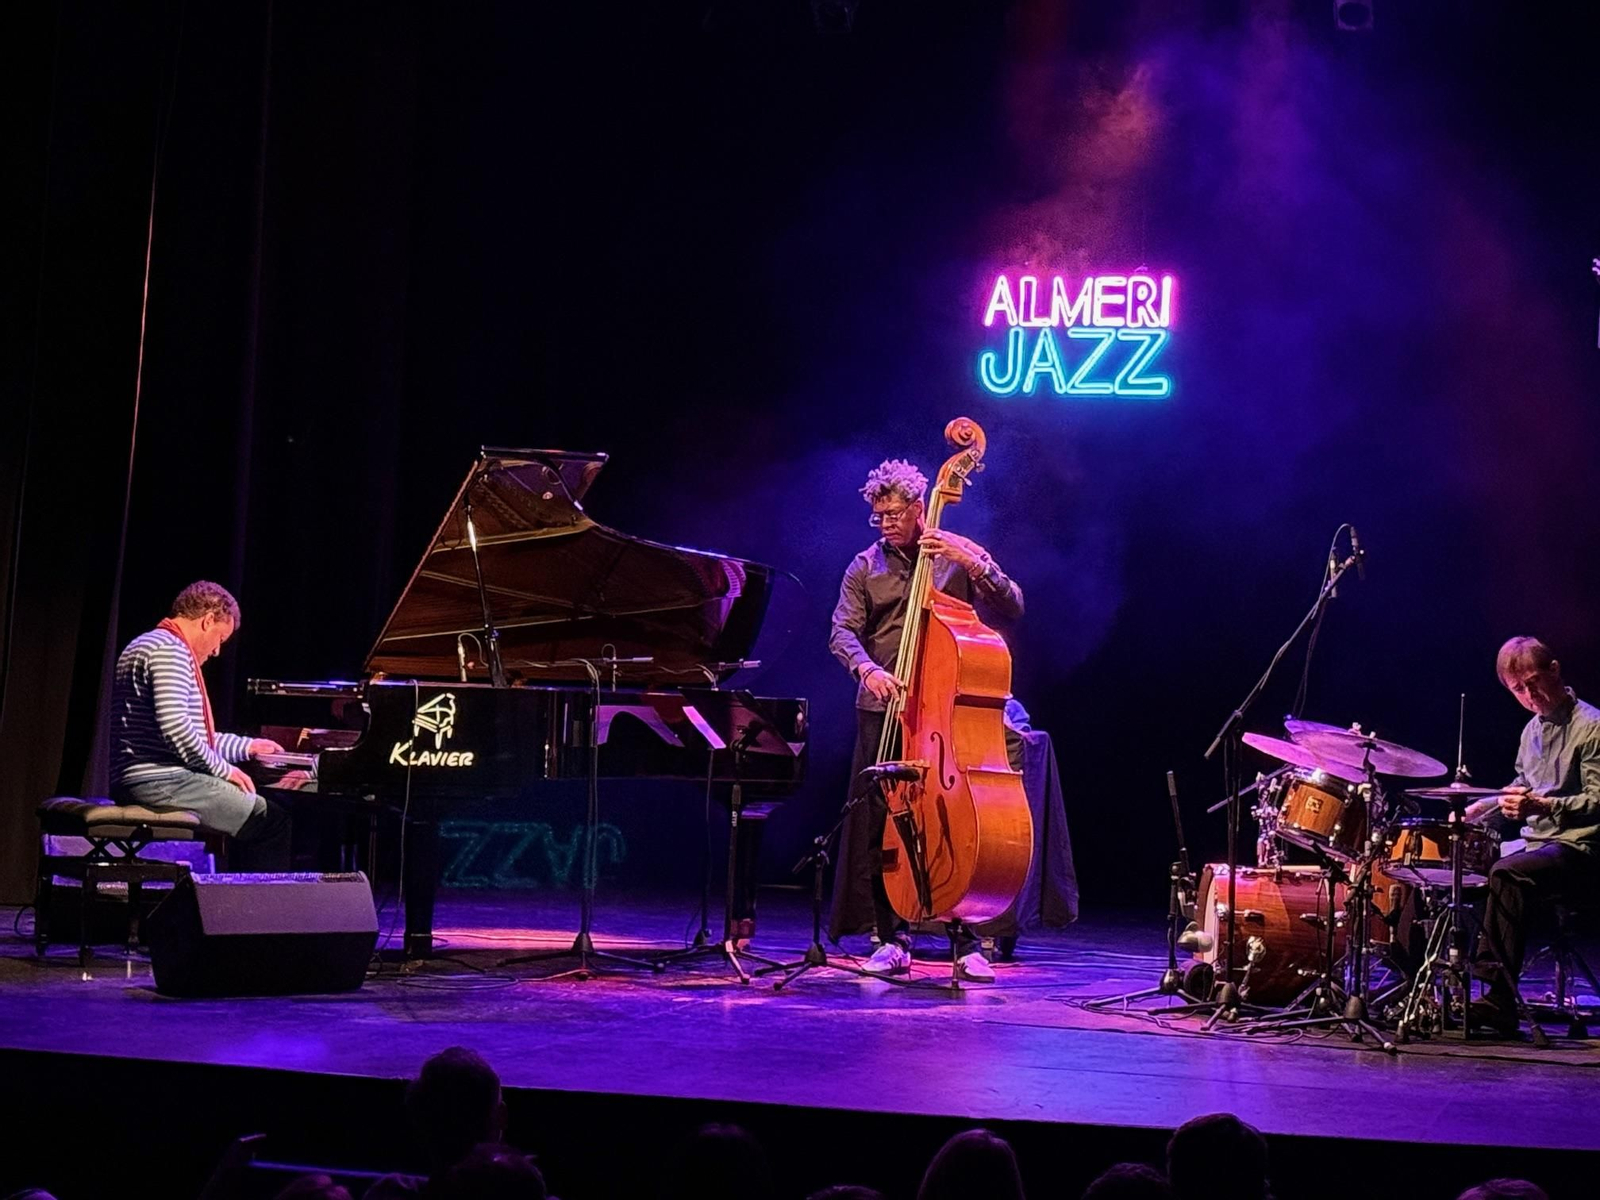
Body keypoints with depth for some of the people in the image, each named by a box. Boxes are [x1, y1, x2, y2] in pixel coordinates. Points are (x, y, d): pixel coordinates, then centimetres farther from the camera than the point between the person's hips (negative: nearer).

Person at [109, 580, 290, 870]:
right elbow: (175, 727, -22)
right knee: (271, 821, -12)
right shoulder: (170, 649, -10)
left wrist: (245, 746, 33)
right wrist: (222, 768, -11)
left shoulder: (150, 645, 25)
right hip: (159, 781, -11)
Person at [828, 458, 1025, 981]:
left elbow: (1011, 607, -4)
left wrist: (973, 564, -19)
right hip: (884, 709, 2)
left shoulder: (959, 556, 6)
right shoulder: (865, 566, 10)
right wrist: (867, 668, -20)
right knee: (880, 825, -1)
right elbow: (843, 631, 0)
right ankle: (893, 940, 9)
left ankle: (968, 943, 2)